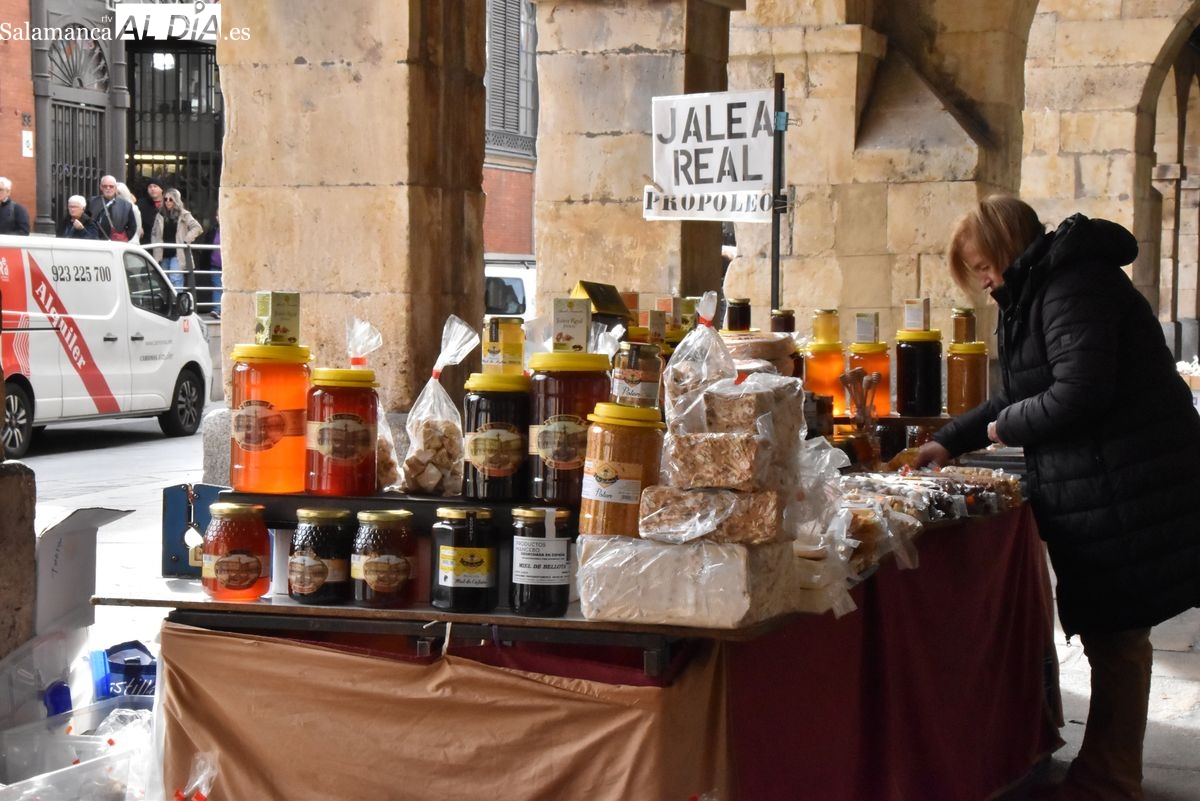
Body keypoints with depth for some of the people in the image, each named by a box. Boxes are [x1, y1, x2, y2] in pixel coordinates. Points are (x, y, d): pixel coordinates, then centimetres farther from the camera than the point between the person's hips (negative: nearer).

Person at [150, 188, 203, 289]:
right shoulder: (160, 216, 13)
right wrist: (155, 246, 6)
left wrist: (186, 240, -12)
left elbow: (197, 228, -6)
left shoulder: (183, 215, 2)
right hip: (164, 255, 5)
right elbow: (154, 233, 18)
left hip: (177, 254, -5)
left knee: (175, 279, -18)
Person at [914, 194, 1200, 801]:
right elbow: (1017, 397, 26)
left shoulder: (1073, 288, -16)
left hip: (1123, 494, -10)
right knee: (1111, 636, 15)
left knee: (1115, 637, -3)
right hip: (1100, 493, 10)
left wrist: (1007, 428, -9)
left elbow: (1079, 393, -25)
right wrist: (950, 441, 20)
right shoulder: (1043, 290, 18)